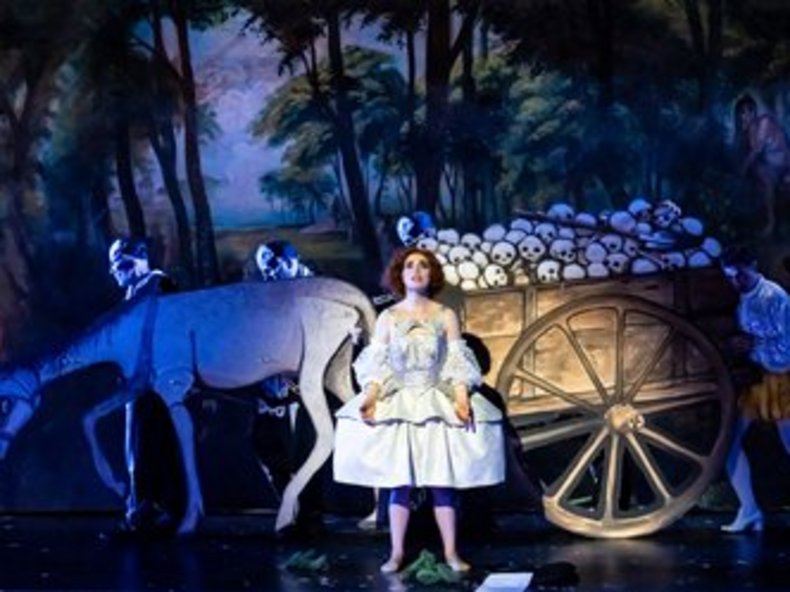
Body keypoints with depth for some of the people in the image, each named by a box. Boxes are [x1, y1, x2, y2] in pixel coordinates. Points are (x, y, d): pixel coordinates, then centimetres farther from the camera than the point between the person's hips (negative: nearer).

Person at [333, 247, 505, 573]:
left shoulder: (445, 316, 5)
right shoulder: (388, 318, 5)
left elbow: (458, 364, 1)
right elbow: (376, 366, 1)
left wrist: (462, 399, -13)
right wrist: (370, 397, -14)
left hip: (438, 403, 0)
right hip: (398, 404, 0)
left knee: (442, 481, -1)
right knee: (399, 481, -1)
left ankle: (451, 552, 4)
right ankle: (396, 553, 4)